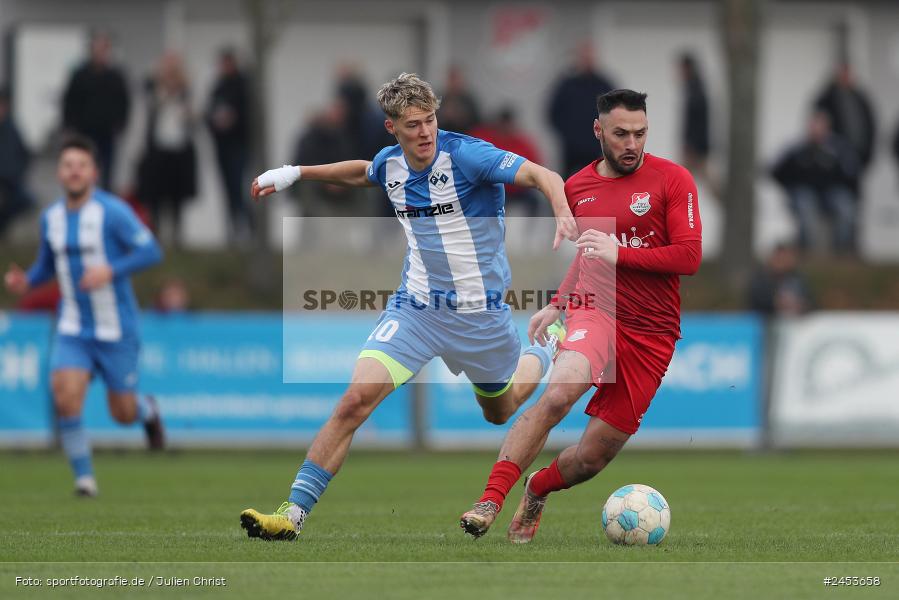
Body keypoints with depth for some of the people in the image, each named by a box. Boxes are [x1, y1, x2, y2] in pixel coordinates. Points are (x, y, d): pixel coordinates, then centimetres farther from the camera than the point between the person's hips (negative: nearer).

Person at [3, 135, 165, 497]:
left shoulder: (112, 212, -13)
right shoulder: (51, 218, 4)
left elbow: (150, 252, -16)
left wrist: (110, 271, -29)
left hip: (116, 331, -3)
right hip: (73, 331, 3)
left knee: (123, 414, 5)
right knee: (65, 395, -20)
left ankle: (147, 410, 43)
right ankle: (84, 478, -9)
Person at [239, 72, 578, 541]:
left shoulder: (466, 155, -19)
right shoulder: (389, 165, -1)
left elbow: (542, 176, -29)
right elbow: (361, 172, 25)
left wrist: (564, 215, -49)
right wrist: (294, 173, 22)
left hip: (479, 311, -3)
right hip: (415, 305, 3)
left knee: (500, 412, 22)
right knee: (355, 400, -17)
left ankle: (548, 347, 56)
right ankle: (293, 513, -15)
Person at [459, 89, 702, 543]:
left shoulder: (672, 179, -2)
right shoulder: (577, 187, 12)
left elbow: (690, 257, -9)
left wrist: (618, 253, -15)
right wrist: (557, 305, 21)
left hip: (651, 334, -1)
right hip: (595, 311, 1)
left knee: (594, 455, 1)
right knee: (557, 394, -32)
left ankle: (537, 490, 34)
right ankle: (490, 501, -32)